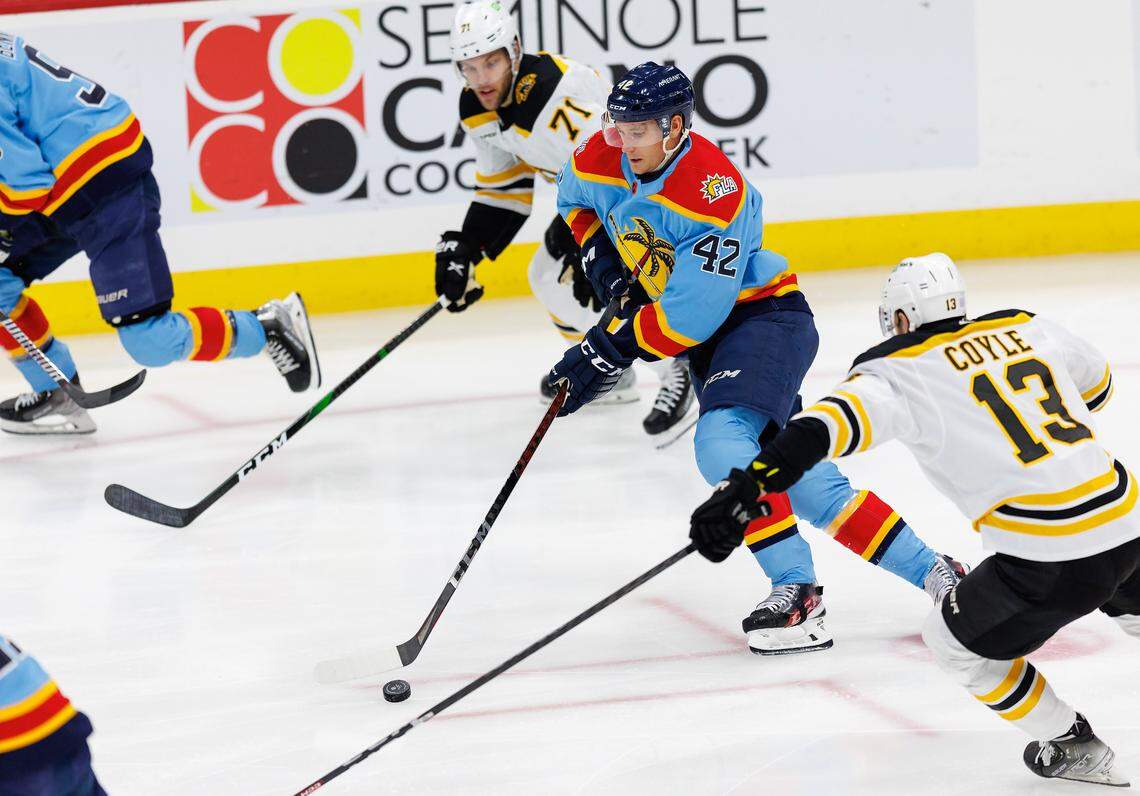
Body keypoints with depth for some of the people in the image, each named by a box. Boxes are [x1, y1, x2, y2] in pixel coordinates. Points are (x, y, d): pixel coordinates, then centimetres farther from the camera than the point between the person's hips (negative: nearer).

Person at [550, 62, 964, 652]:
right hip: (713, 336, 8)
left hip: (765, 317, -8)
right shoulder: (601, 160, -8)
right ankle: (934, 574, 14)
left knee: (724, 443, -30)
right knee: (802, 480, 5)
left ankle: (795, 590, -23)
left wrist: (610, 353, -26)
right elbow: (576, 201, 18)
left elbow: (690, 317, -29)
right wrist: (601, 258, 1)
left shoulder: (714, 194, -29)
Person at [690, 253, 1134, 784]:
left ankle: (1073, 747, 24)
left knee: (957, 642, 17)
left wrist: (743, 488, -28)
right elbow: (1095, 385, 30)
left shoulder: (899, 373, -3)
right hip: (1126, 522, 6)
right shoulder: (1029, 329, 12)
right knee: (1128, 602, 37)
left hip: (1049, 556, -6)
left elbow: (827, 426, -20)